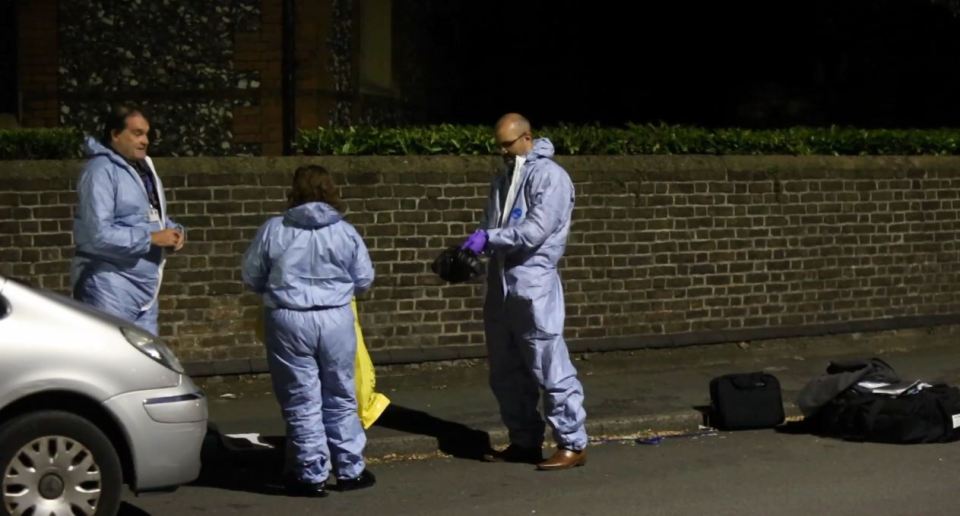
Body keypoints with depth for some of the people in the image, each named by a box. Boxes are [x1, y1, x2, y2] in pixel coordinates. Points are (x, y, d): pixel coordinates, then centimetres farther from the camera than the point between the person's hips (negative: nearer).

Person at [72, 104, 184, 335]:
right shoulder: (101, 171, -16)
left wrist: (173, 230, 1)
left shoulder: (143, 167, 14)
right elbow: (98, 234, -26)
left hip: (144, 286, 9)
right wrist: (151, 238, -20)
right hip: (110, 288, -9)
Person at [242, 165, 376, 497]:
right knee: (340, 398, 14)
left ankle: (312, 476, 9)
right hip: (336, 320, 2)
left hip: (288, 321, -2)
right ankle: (351, 471, 20)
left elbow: (251, 279, 4)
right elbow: (364, 280, 7)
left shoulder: (273, 231, -4)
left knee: (301, 401, 6)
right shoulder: (346, 232, 0)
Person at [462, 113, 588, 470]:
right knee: (506, 374, 12)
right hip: (500, 286, 9)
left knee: (550, 370, -7)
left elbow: (537, 229, -19)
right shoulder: (504, 180, 18)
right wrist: (474, 246, -2)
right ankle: (524, 442, 22)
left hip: (534, 287, -9)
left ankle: (573, 444, -1)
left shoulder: (549, 177, -8)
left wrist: (489, 238, -19)